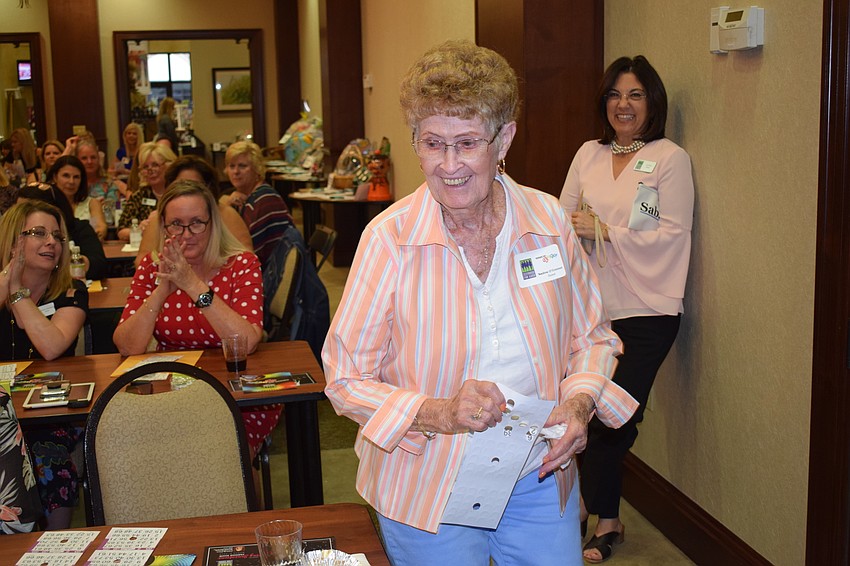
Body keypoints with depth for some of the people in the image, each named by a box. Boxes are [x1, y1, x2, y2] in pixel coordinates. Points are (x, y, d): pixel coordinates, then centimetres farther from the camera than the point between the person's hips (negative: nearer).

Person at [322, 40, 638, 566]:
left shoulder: (549, 220, -6)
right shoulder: (389, 238, -15)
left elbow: (592, 336, 7)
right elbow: (346, 376, -11)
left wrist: (578, 403, -11)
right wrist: (439, 413, -25)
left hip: (540, 483, 3)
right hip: (428, 491, -2)